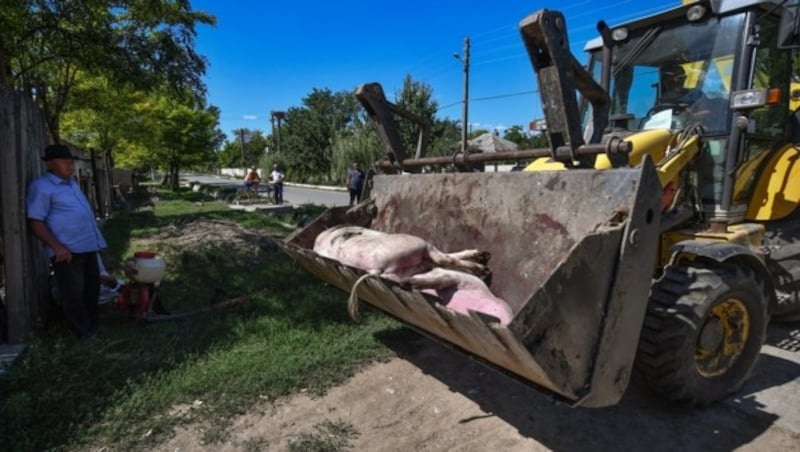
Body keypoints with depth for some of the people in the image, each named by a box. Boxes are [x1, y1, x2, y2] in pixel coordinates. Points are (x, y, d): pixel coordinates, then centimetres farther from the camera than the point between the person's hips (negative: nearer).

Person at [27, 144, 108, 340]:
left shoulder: (71, 182, 15)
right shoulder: (41, 186, -10)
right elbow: (34, 221, -14)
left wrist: (95, 238, 22)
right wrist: (56, 246, -21)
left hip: (87, 245, 8)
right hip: (67, 250, -8)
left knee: (92, 288, 16)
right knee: (73, 294, 0)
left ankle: (92, 326, 31)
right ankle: (83, 332, 11)